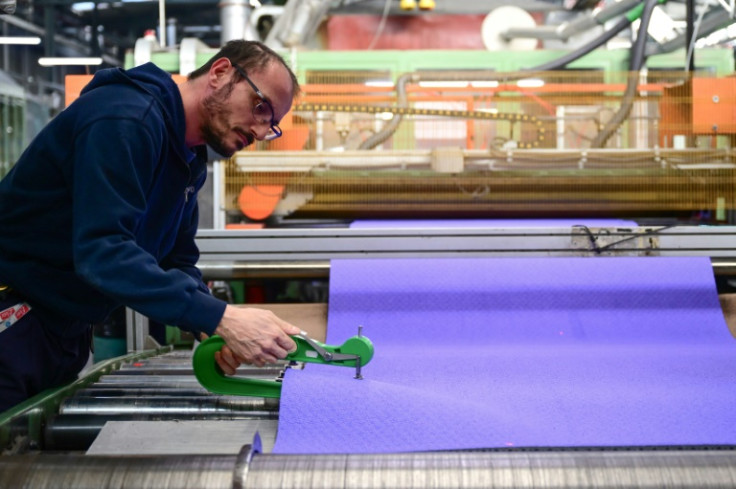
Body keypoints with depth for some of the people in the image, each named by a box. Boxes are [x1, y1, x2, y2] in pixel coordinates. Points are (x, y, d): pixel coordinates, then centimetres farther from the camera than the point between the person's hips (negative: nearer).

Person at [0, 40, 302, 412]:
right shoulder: (127, 119, -23)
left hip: (67, 336, 10)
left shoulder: (190, 161, 10)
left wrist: (219, 331, -10)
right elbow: (102, 251, -33)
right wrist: (221, 319, -38)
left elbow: (178, 262, 11)